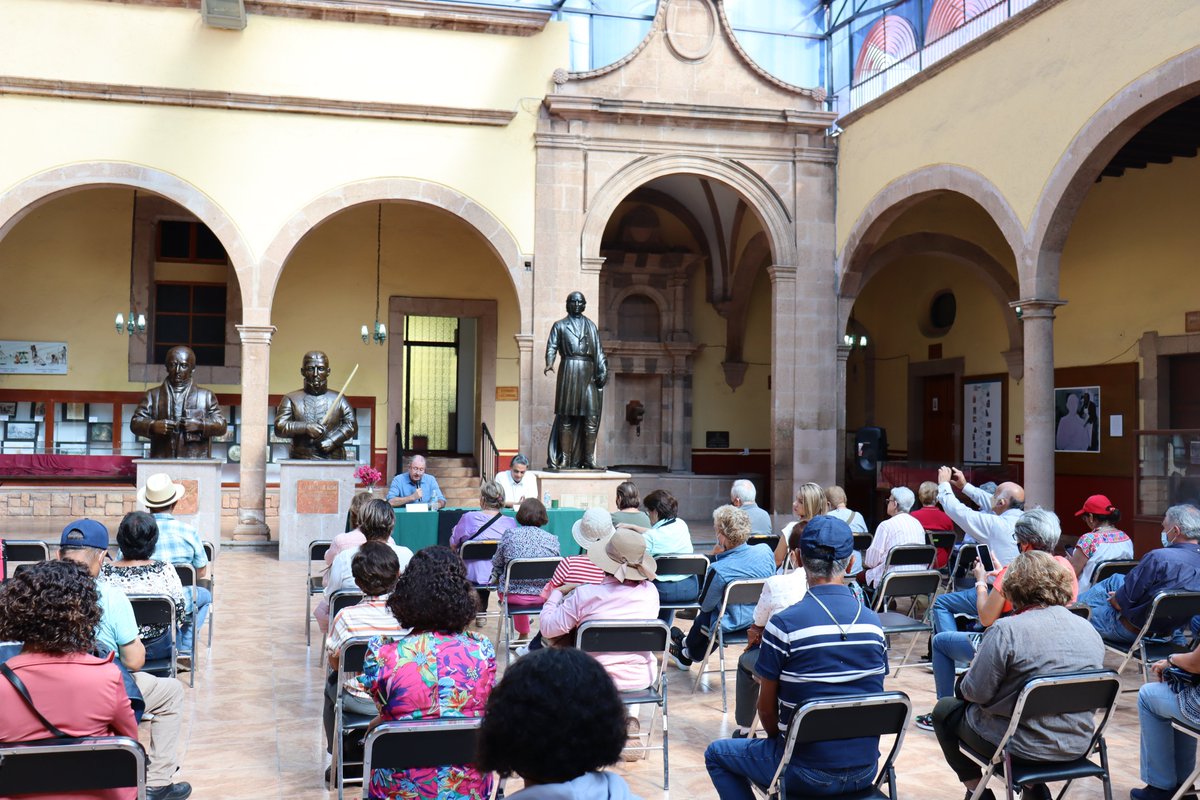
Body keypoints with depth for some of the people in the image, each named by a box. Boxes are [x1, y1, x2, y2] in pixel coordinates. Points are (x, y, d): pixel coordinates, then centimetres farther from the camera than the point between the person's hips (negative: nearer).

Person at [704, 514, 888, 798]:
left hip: (809, 774, -5)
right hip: (864, 773, 5)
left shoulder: (784, 625, -17)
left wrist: (777, 739, 16)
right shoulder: (874, 623, -1)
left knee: (717, 754, 18)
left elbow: (766, 708, -7)